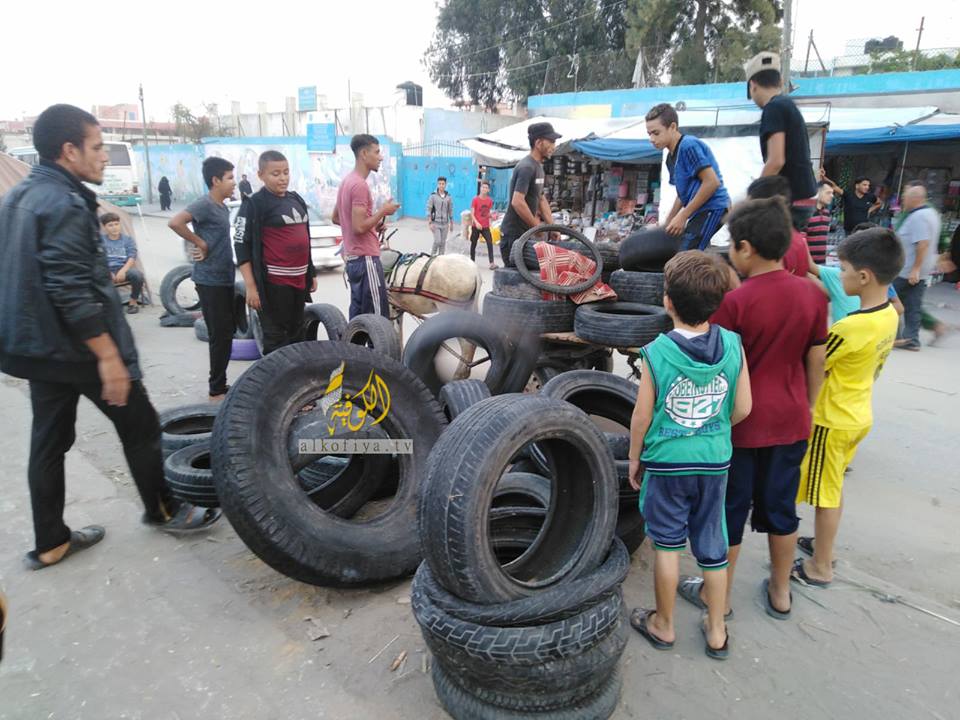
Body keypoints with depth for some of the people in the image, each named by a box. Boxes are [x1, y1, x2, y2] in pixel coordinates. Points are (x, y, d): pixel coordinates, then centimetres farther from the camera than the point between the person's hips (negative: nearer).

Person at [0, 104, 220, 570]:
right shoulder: (64, 204, -18)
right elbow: (71, 292, -25)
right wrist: (107, 354, -23)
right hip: (77, 348, -9)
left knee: (48, 441, 13)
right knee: (140, 425, 6)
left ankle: (49, 543, 23)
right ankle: (162, 511, 21)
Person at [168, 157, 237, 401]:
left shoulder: (223, 207, 13)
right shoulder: (204, 204, -14)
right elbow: (174, 222, -28)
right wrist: (200, 244, -19)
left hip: (224, 278, 9)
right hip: (211, 280, -9)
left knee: (225, 333, 13)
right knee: (220, 335, -4)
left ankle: (220, 384, 24)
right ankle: (217, 390, 5)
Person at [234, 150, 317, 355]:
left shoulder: (296, 200, 14)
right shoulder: (254, 204, -8)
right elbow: (242, 246, -12)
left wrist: (311, 273, 20)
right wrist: (251, 286, -18)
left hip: (299, 280, 7)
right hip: (274, 283, -7)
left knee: (296, 335, 16)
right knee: (276, 338, -2)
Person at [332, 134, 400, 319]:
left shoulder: (347, 181, 14)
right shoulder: (360, 185, -16)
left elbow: (336, 218, 23)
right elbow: (359, 227, -22)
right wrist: (383, 211, -9)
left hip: (352, 258, 10)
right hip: (365, 259, -10)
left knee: (358, 313, 13)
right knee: (377, 317, -7)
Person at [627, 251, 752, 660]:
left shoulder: (657, 353, -17)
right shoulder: (733, 345, -9)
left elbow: (642, 416, -11)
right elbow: (742, 409, -3)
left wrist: (634, 458, 4)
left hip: (666, 462, -3)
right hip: (715, 461, 3)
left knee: (668, 545, 12)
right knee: (712, 545, 16)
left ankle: (663, 625, 29)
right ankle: (716, 631, 30)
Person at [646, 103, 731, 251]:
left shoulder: (689, 146, -13)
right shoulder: (671, 157, 15)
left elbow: (712, 182, -20)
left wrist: (683, 216, -18)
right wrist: (668, 223, 19)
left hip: (711, 209, -10)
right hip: (700, 211, 10)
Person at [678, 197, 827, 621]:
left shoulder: (734, 302, -19)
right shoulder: (812, 295, -3)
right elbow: (816, 363, 5)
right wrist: (805, 409, 19)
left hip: (741, 423, -5)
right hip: (791, 421, 5)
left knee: (730, 509, 10)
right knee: (780, 506, 19)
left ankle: (718, 595, 26)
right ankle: (780, 593, 34)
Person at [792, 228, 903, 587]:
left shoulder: (850, 327, -28)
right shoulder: (889, 315, -2)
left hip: (833, 420, -8)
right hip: (858, 414, 8)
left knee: (825, 495, 6)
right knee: (833, 488, 22)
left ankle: (820, 568, 20)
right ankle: (822, 545, 39)